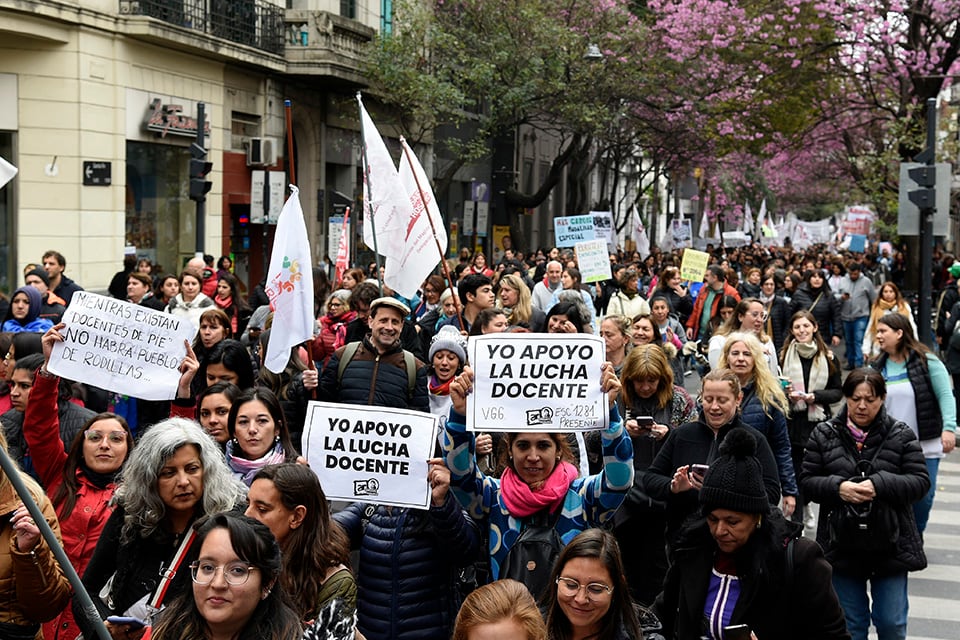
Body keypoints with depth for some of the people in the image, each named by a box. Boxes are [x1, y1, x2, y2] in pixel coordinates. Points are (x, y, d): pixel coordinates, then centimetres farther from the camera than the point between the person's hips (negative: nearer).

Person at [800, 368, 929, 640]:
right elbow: (807, 481, 0)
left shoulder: (901, 435, -1)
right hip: (843, 546, 1)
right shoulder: (824, 434, 1)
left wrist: (879, 485, -22)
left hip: (890, 546, -1)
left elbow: (920, 481, -7)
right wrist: (838, 487, -20)